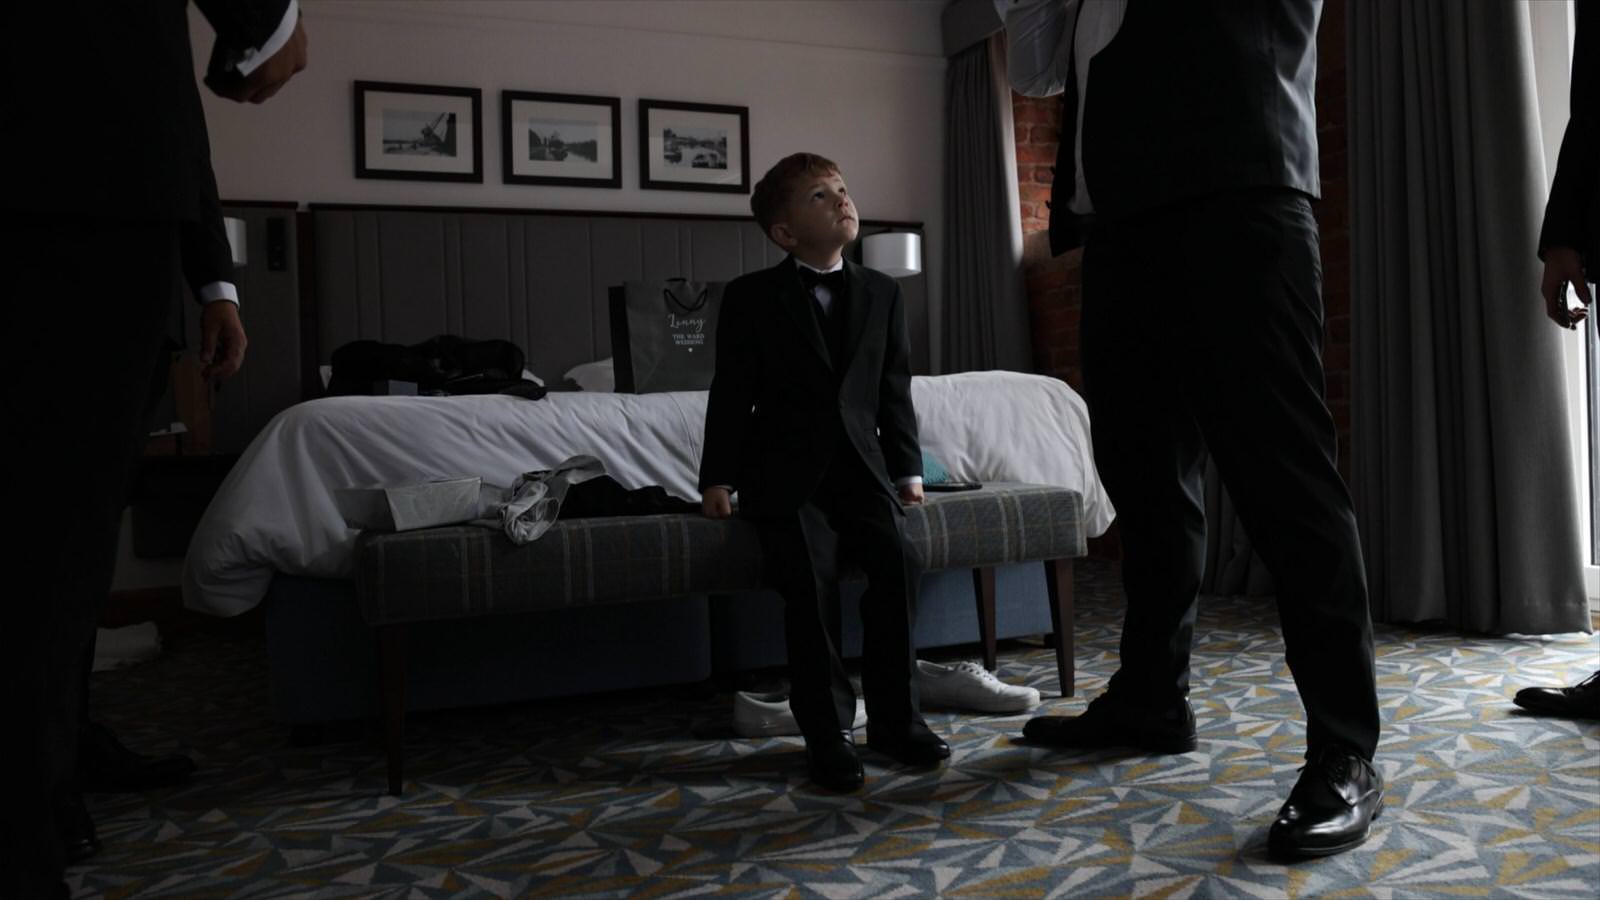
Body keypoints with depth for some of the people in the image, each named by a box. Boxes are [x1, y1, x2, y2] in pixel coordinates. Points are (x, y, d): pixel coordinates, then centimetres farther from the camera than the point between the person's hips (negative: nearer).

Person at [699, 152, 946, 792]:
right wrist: (719, 477, -6)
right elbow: (732, 394, 0)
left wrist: (907, 467, 7)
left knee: (896, 560, -21)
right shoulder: (750, 297, 1)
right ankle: (827, 732, -6)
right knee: (812, 581, -22)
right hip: (786, 470, -2)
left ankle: (895, 716, -6)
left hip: (861, 463, 3)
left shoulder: (882, 293, 11)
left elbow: (895, 389, 13)